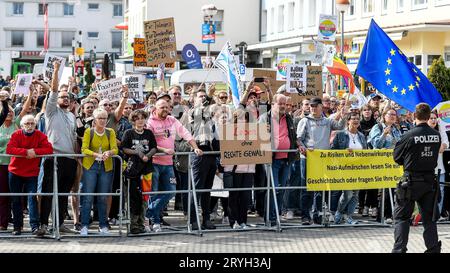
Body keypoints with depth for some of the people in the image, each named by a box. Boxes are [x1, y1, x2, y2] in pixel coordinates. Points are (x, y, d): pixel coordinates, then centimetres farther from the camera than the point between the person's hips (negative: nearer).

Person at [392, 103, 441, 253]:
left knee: (402, 216, 6)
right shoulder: (437, 135, -4)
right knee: (429, 217, 12)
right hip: (430, 179, 4)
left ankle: (399, 249, 1)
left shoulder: (409, 135, -16)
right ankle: (433, 249, 12)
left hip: (411, 180, -4)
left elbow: (397, 157, -4)